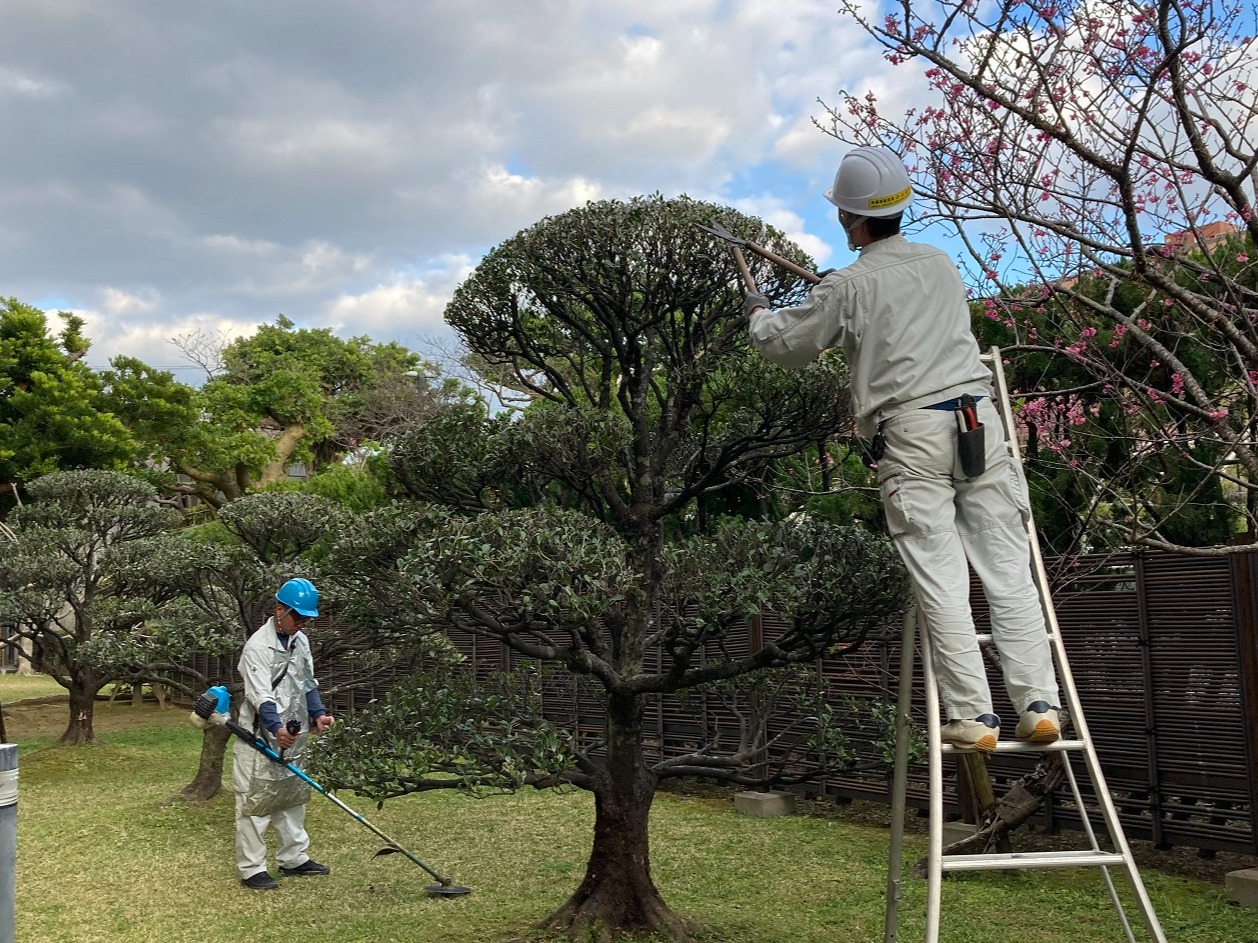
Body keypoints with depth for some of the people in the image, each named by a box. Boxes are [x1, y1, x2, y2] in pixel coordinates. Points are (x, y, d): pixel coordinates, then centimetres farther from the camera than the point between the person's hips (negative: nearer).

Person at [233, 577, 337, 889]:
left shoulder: (300, 641, 9)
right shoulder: (259, 646, -17)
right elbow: (261, 695, -25)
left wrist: (318, 713, 0)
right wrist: (276, 729, -38)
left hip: (293, 738, 9)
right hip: (261, 738, -8)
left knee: (292, 798, 16)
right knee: (255, 802, -2)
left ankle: (294, 858, 28)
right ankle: (251, 869, 5)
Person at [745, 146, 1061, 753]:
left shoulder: (849, 287, 0)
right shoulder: (941, 265, 17)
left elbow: (786, 345, 13)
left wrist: (759, 313, 34)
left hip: (911, 433, -4)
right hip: (977, 416, 5)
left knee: (941, 585, -3)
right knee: (1008, 572, 3)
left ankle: (972, 717, -4)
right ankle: (1038, 705, 1)